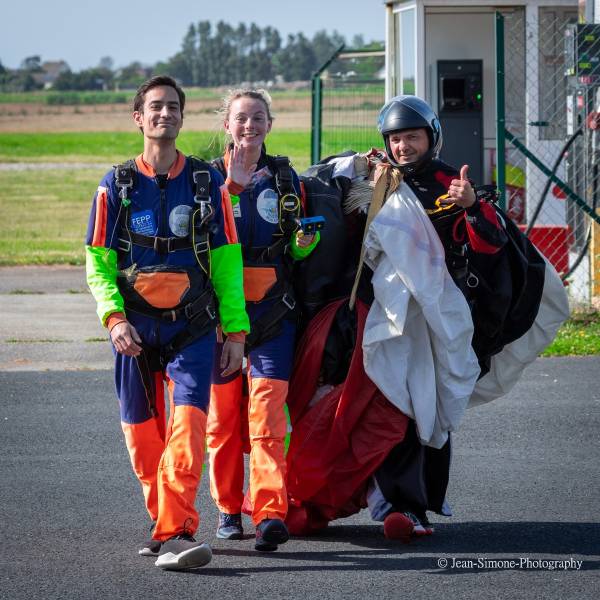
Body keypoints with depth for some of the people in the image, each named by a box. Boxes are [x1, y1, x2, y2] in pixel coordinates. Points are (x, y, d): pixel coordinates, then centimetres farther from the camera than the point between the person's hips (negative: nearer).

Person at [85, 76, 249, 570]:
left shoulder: (207, 182, 6)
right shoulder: (117, 186, 5)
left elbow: (227, 260, 7)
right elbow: (98, 262, 3)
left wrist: (236, 330, 2)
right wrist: (114, 317, -13)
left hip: (192, 326, -1)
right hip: (135, 329, 1)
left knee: (188, 424, -17)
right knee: (143, 435, 5)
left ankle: (173, 535, -22)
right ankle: (167, 521, 24)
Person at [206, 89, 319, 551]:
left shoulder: (285, 177, 11)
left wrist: (304, 244, -2)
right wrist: (231, 186, -15)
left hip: (272, 306, 0)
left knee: (267, 409, -12)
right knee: (223, 413, 5)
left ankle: (271, 513, -19)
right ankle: (229, 510, 19)